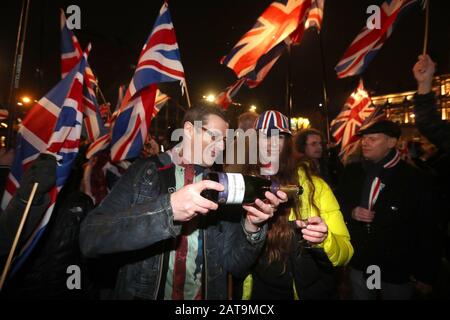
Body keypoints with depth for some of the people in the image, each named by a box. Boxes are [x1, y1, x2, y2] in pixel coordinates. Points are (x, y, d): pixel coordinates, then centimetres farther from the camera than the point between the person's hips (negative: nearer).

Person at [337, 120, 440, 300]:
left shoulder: (415, 179, -13)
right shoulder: (352, 172, -1)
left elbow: (428, 231, -10)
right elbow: (339, 204, 10)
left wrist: (425, 276, -7)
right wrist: (350, 212, -13)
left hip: (398, 273, -3)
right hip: (359, 266, 3)